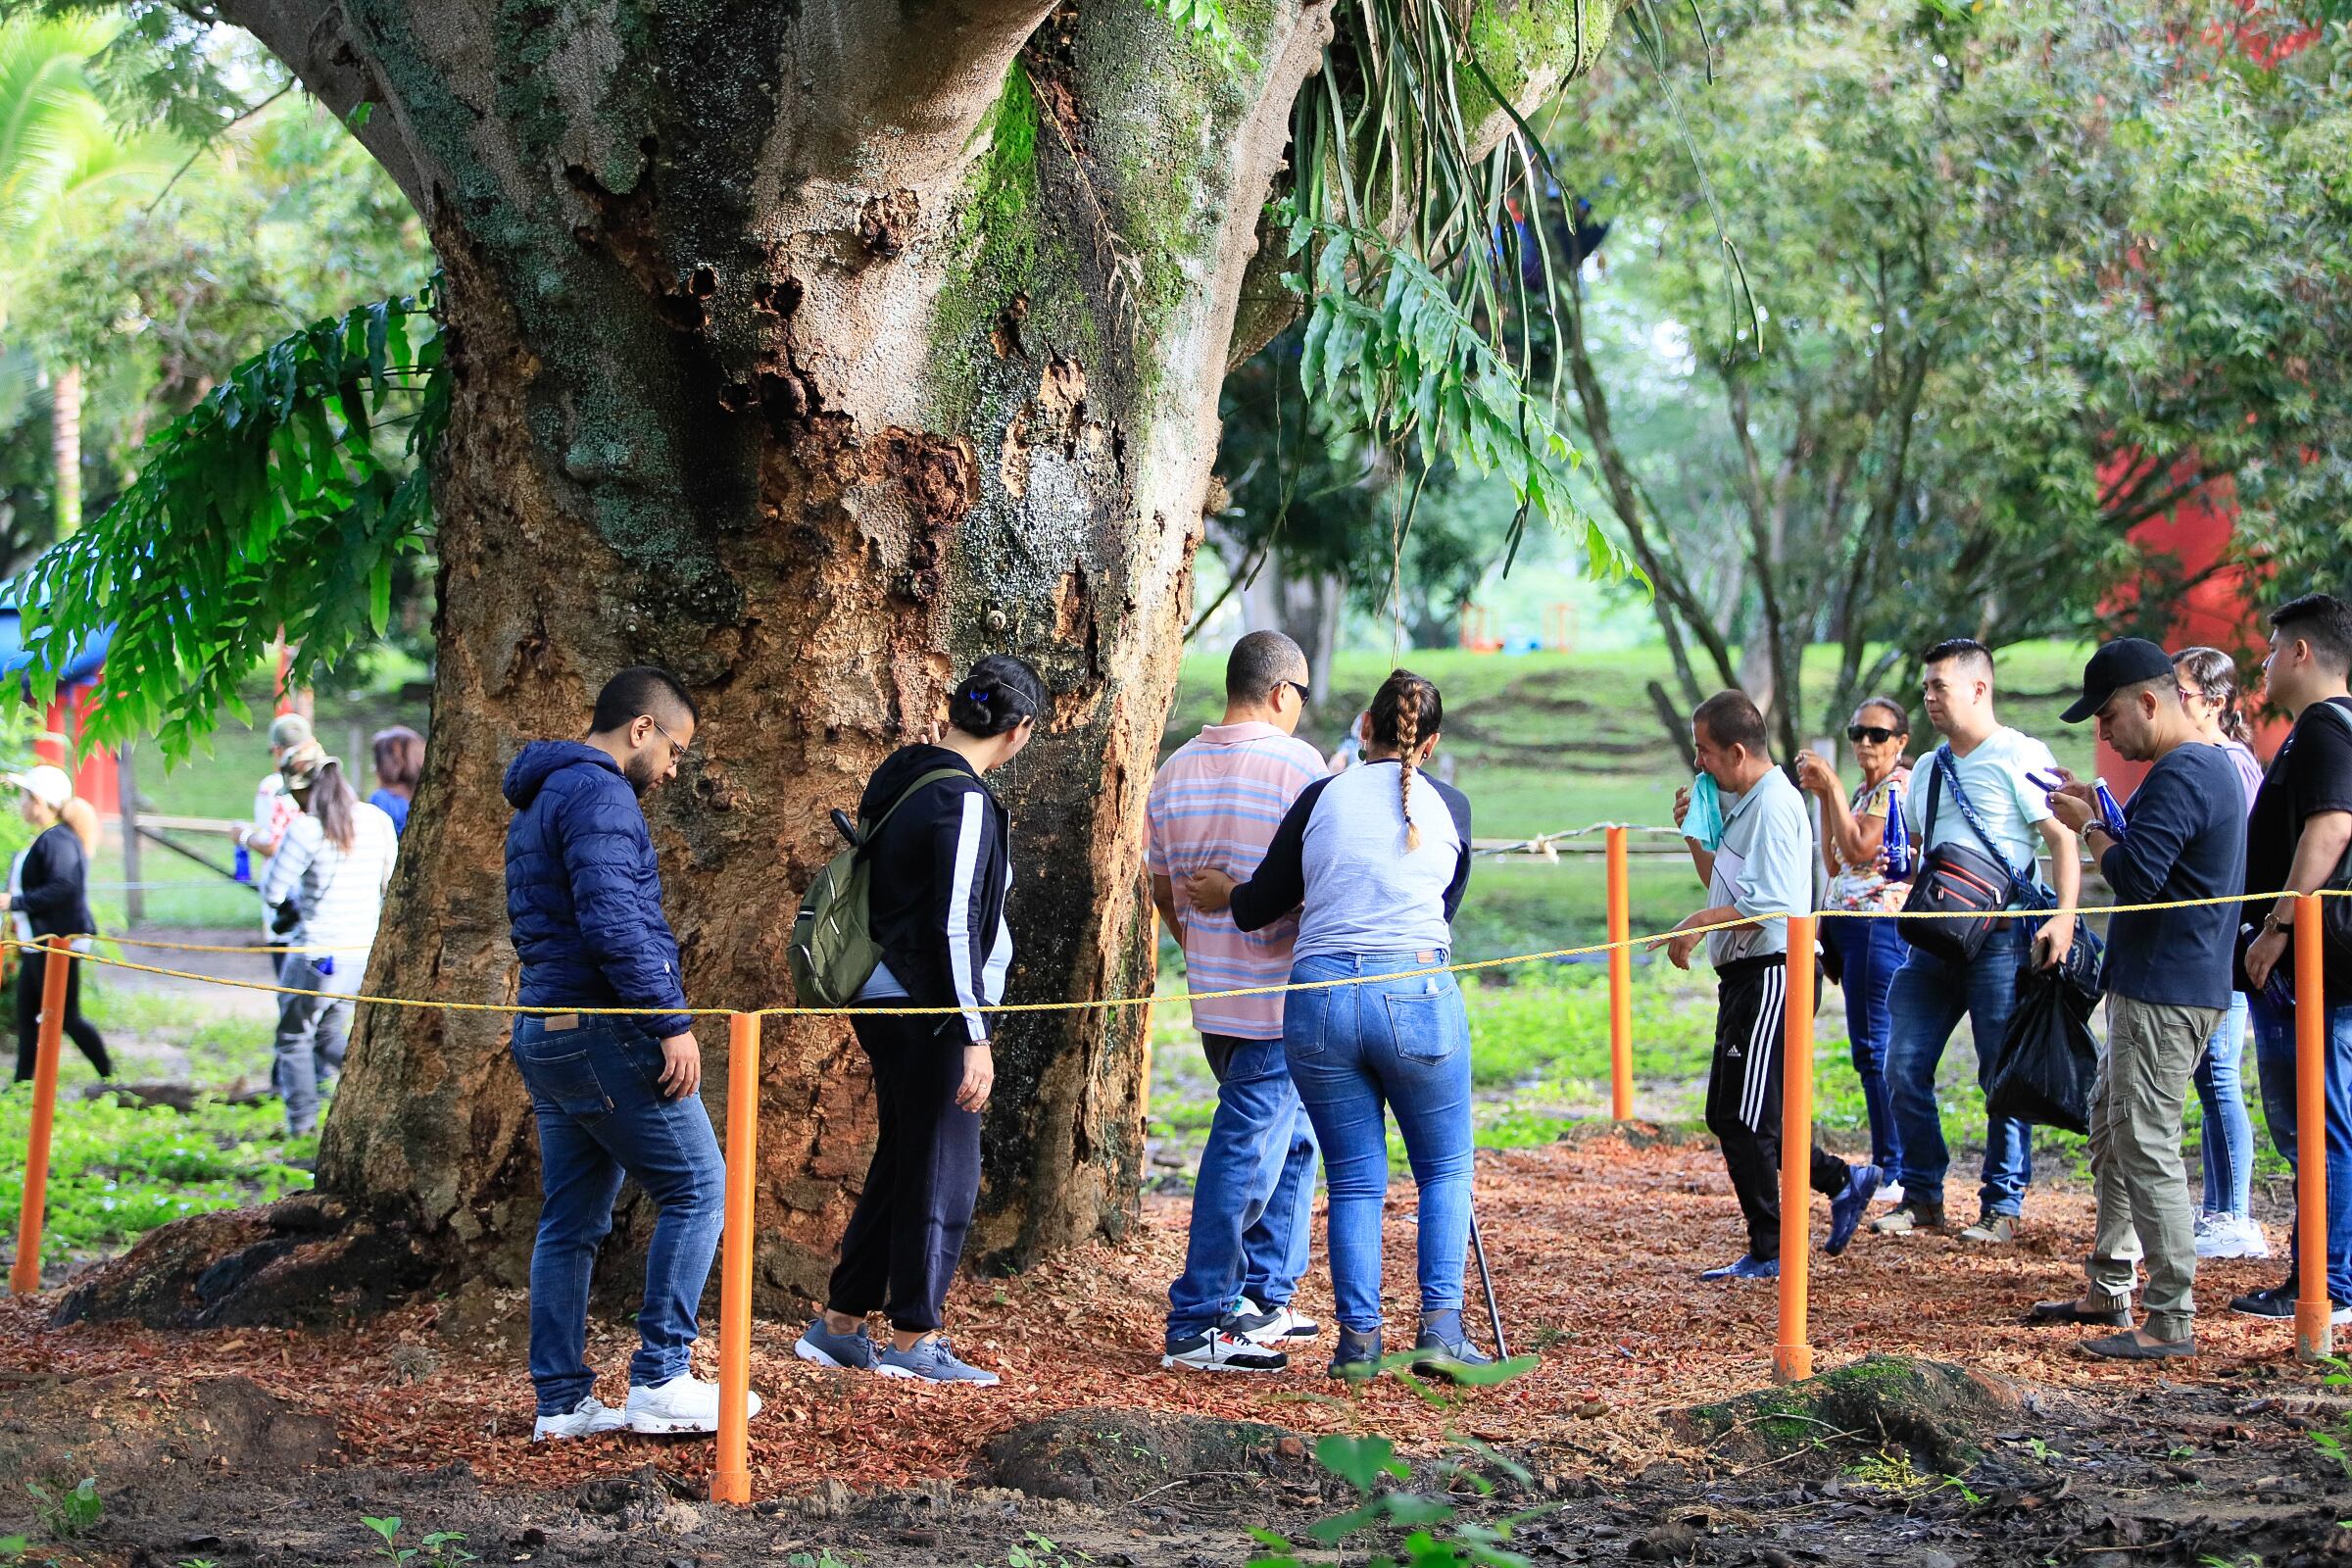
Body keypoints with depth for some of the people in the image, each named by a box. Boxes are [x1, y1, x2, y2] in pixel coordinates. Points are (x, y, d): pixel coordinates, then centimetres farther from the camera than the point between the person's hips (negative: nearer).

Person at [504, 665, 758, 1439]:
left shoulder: (540, 804, 21)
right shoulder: (599, 795, -12)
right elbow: (613, 922, -22)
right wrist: (672, 1021, -20)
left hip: (545, 1033, 10)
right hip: (606, 1031, -10)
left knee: (571, 1222, 10)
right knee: (698, 1187, -3)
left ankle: (562, 1402, 10)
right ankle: (660, 1378, -6)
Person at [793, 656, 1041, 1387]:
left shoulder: (901, 775, 9)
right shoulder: (965, 803, -18)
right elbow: (954, 927, -21)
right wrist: (975, 1038, -19)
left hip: (882, 998, 9)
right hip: (928, 1011, -9)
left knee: (902, 1161, 17)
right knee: (942, 1171, 2)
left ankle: (839, 1324, 22)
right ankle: (914, 1338, 9)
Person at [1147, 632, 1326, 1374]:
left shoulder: (1175, 771, 9)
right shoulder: (1298, 764, -11)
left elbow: (1161, 887, 17)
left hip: (1213, 998, 8)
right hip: (1282, 999, -8)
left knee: (1290, 1138, 20)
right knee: (1248, 1153, -5)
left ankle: (1263, 1300, 23)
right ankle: (1198, 1325, -4)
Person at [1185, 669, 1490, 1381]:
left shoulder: (1322, 798, 4)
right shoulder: (1450, 807, 7)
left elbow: (1260, 906, 8)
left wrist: (1226, 894, 30)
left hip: (1320, 996, 1)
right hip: (1418, 994, -1)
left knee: (1355, 1180, 10)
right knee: (1444, 1169, 12)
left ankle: (1359, 1339, 4)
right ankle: (1440, 1328, -1)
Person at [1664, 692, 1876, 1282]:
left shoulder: (1774, 805, -16)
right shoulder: (1739, 802, 17)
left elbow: (1769, 906, -24)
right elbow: (1723, 887, 27)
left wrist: (1698, 923, -17)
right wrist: (1694, 834, 14)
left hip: (1773, 976, -11)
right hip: (1744, 976, 11)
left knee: (1745, 1120, -7)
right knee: (1728, 1116, 14)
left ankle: (1767, 1254, 1)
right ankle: (1842, 1181, 24)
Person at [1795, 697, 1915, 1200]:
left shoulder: (1900, 784, -9)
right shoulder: (1863, 791, 19)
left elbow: (1859, 847, -18)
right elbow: (1834, 863, 15)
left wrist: (1832, 786, -12)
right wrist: (1822, 795, 10)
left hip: (1880, 924, -10)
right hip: (1848, 925, 10)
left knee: (1879, 1049, -11)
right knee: (1867, 1050, 11)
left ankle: (1896, 1171, -9)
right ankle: (1887, 1165, 15)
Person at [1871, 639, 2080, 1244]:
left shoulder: (2019, 757, -3)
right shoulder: (1928, 769, 19)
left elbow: (2062, 838, -9)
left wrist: (2064, 916, -20)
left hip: (2001, 937, -7)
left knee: (2004, 1075, -2)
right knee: (1904, 1068, 2)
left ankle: (2003, 1207, 5)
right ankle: (1922, 1197, 13)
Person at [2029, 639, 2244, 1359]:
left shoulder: (2180, 775, -19)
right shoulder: (2210, 764, 16)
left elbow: (2136, 877, -26)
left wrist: (2089, 828, -10)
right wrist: (2103, 819, 9)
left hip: (2163, 995, -11)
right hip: (2152, 986, 11)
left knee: (2147, 1147, -9)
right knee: (2111, 1131, 19)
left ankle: (2172, 1321, -6)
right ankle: (2107, 1290, 28)